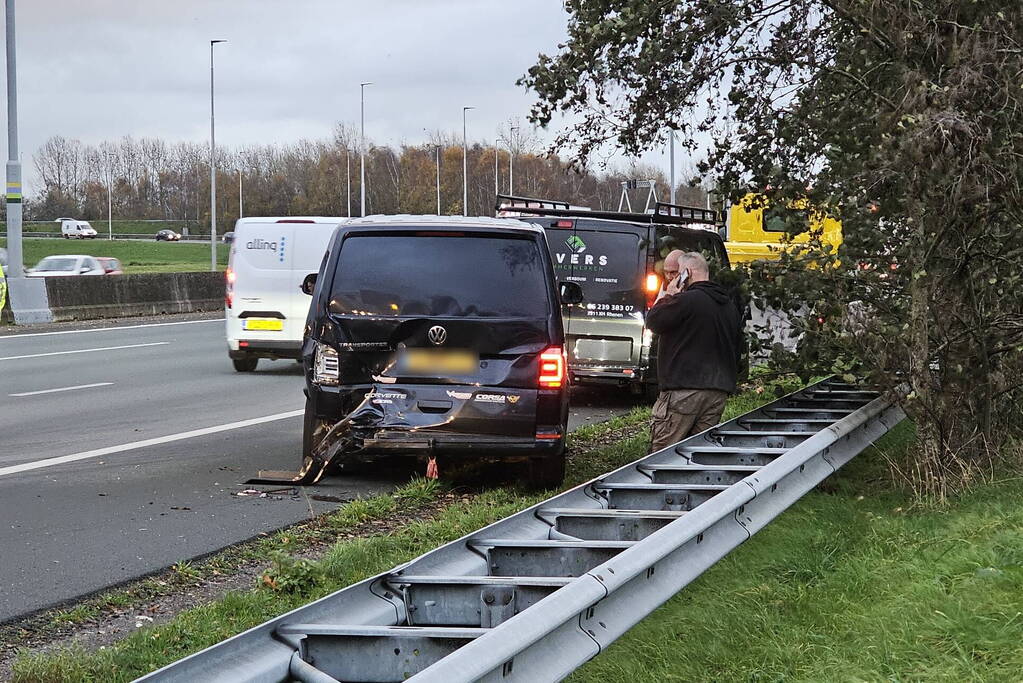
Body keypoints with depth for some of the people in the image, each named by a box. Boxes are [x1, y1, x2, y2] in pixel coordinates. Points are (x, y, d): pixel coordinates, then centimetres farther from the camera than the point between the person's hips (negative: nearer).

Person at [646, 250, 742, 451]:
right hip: (718, 392, 8)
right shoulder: (730, 304, 16)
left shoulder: (686, 300, -13)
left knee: (661, 456, -5)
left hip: (684, 391, -8)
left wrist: (666, 296, 4)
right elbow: (736, 348, 23)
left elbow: (653, 322, -8)